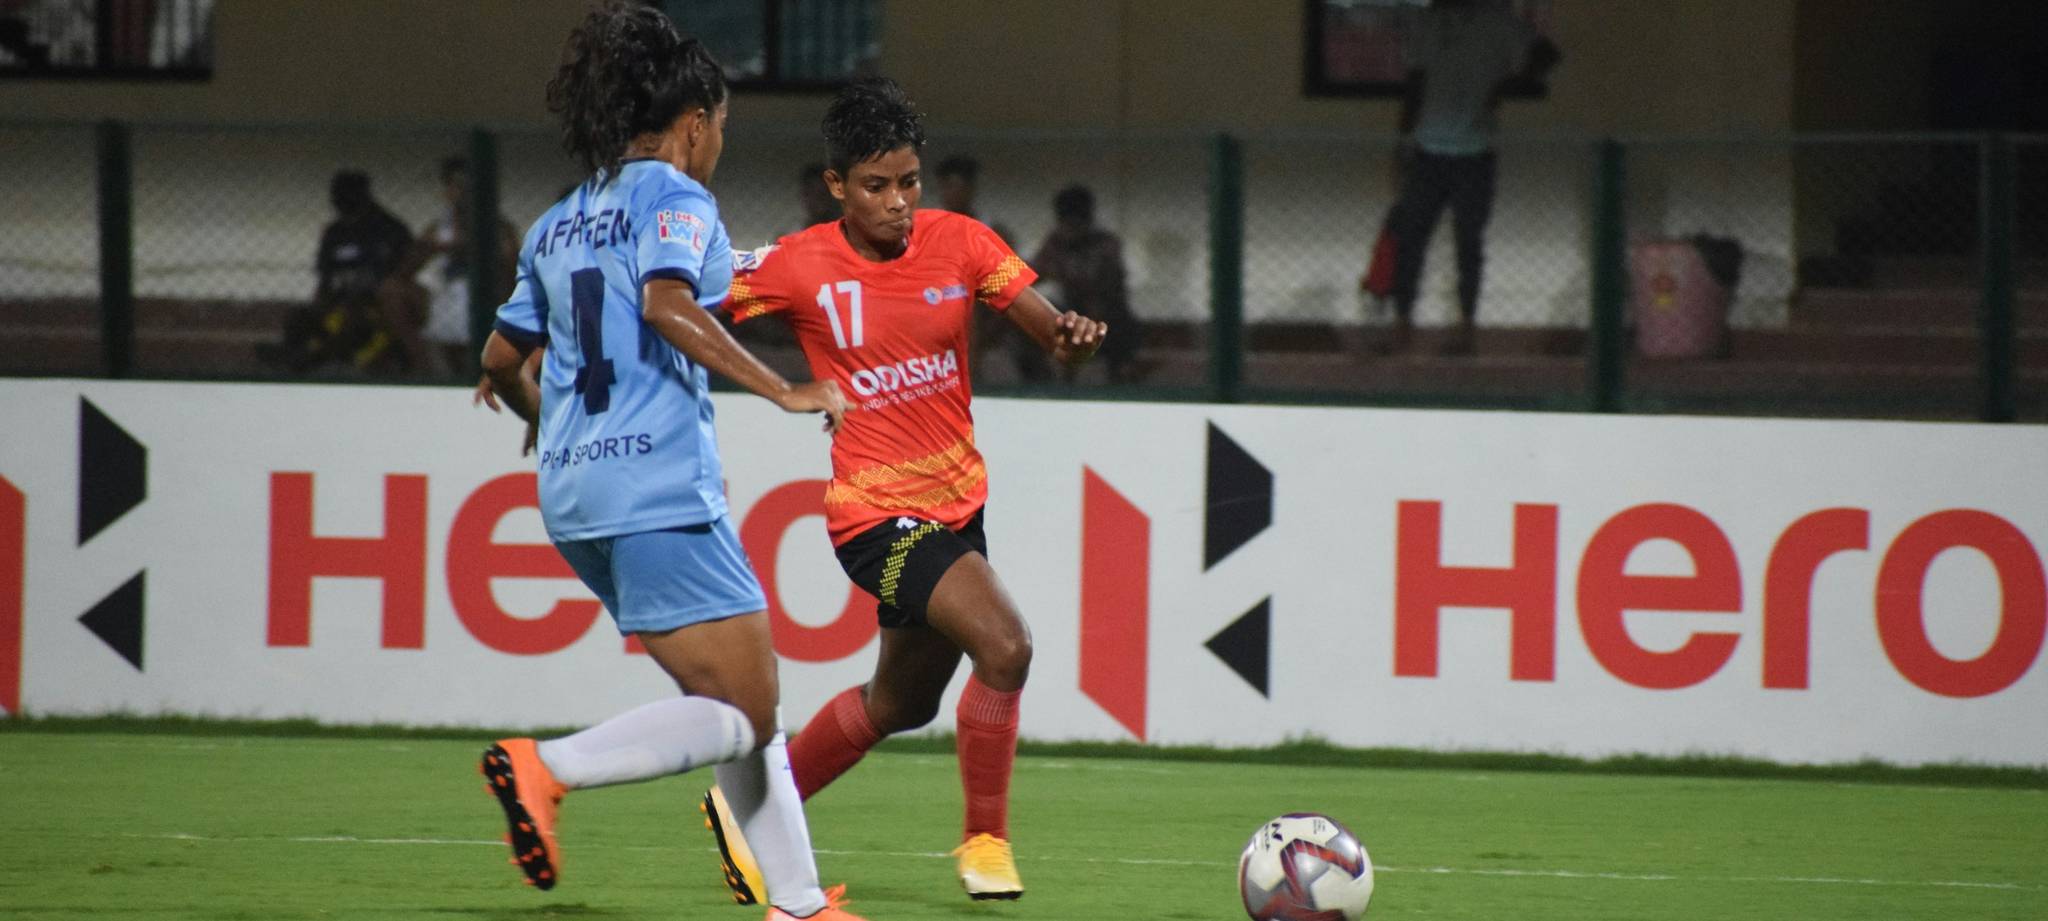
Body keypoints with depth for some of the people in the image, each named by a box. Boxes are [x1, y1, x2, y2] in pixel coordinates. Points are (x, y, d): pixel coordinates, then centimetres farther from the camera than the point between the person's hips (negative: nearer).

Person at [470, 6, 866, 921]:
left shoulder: (557, 226, 20)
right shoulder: (673, 197, -3)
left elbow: (502, 362, 26)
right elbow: (666, 303, -22)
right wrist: (784, 391, -19)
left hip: (574, 498, 9)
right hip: (660, 488, -9)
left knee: (739, 700, 14)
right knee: (741, 717, -8)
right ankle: (548, 768, -22)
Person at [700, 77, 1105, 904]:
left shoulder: (959, 243, -3)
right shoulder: (799, 267, -12)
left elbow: (1048, 327, -8)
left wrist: (1072, 334, -31)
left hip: (956, 502, 6)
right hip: (876, 511, -6)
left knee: (901, 703, 21)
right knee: (1003, 645, -25)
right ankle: (985, 840, -9)